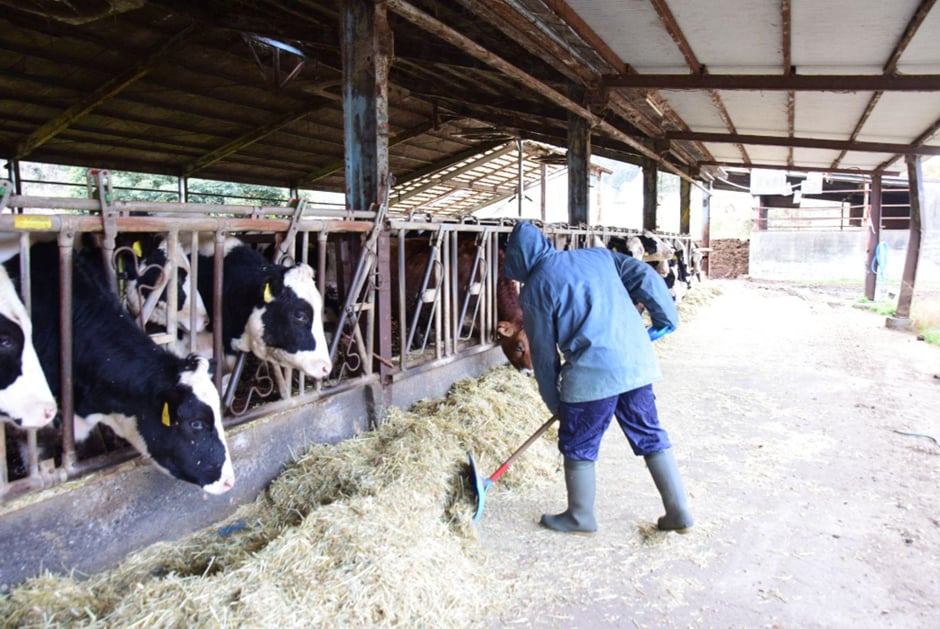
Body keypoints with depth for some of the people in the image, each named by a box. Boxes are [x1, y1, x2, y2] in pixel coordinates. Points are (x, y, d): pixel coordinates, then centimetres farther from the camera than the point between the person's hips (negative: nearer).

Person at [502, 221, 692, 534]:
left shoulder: (534, 289, 0)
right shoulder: (598, 254, 14)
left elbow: (544, 354, 4)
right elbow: (645, 277, 8)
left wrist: (554, 403, 14)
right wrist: (666, 317, 17)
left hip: (593, 371, -6)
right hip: (637, 359, 6)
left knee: (578, 445, 13)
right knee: (651, 435, 17)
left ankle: (580, 517, 27)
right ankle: (678, 513, 23)